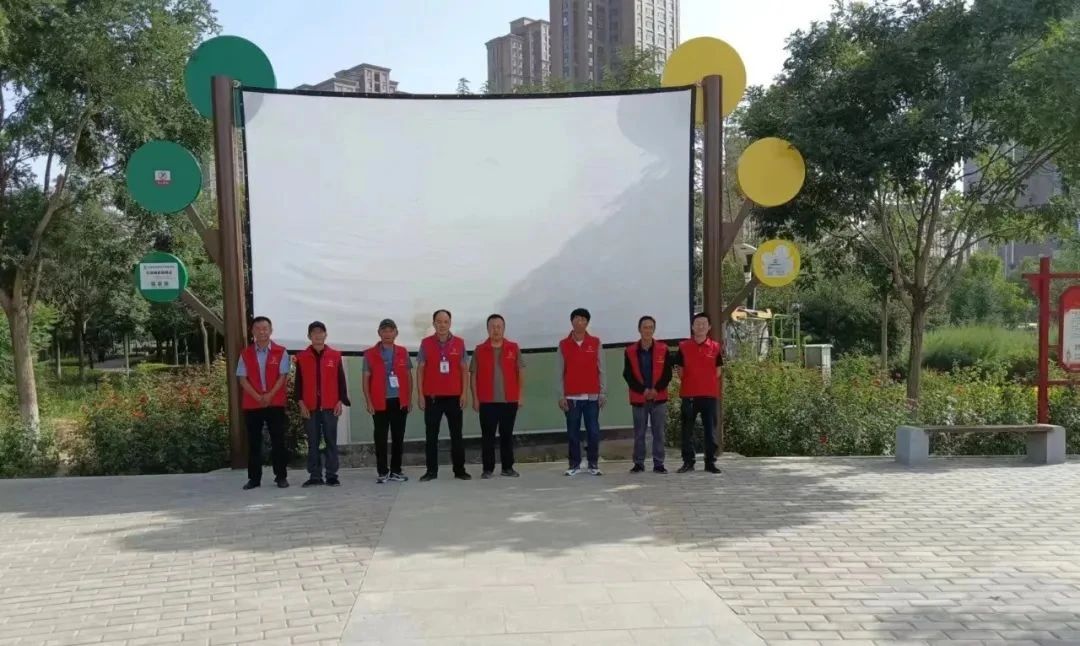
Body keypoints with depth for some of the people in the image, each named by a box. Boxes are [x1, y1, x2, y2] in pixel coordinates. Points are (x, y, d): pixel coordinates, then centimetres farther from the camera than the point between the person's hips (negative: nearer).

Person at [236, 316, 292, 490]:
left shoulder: (281, 352, 2)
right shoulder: (245, 354, 6)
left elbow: (283, 376, -4)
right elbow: (242, 379, 0)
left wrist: (270, 395, -15)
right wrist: (258, 397, -12)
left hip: (276, 403, -2)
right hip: (251, 404, 2)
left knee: (278, 441, 0)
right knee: (253, 442, 5)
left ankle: (281, 476, 8)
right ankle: (254, 478, 12)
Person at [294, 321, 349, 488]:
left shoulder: (335, 355, 5)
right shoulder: (302, 357, 5)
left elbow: (341, 380, 6)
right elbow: (299, 382, 6)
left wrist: (341, 401, -1)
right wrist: (301, 403, -2)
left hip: (330, 406, 0)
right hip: (310, 407, 0)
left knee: (331, 441, 3)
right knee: (313, 442, 5)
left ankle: (332, 475, 9)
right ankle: (314, 476, 10)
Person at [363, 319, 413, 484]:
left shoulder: (403, 353, 7)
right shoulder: (370, 354, 1)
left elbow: (409, 377, 11)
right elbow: (366, 379, 1)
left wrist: (409, 399, 6)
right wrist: (369, 402, -5)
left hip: (400, 401, 2)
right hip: (380, 403, -2)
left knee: (398, 437, 6)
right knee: (381, 438, 3)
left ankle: (396, 471, 16)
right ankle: (383, 472, 12)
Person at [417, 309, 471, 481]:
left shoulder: (459, 343, 3)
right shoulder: (426, 343, 1)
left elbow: (464, 370, 5)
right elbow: (420, 370, 2)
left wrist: (465, 393, -2)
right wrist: (420, 395, -3)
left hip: (454, 397, 0)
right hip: (432, 397, 0)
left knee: (456, 435, 5)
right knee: (431, 435, 4)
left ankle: (459, 470, 12)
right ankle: (431, 471, 11)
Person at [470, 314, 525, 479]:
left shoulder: (514, 348, 4)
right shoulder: (479, 350, 3)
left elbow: (520, 372, 6)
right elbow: (474, 375, 4)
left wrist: (520, 395, 2)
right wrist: (475, 398, -1)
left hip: (510, 400, 1)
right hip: (487, 401, -1)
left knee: (507, 434, 8)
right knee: (487, 435, 2)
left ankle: (508, 467, 17)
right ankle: (488, 469, 9)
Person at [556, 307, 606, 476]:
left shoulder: (596, 343, 5)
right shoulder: (563, 345, 4)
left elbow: (601, 370, 5)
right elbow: (559, 373, 4)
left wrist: (603, 393, -1)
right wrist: (561, 396, -2)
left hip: (592, 396, 0)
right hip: (571, 397, 0)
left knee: (593, 431, 1)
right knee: (573, 432, 3)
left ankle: (594, 464, 11)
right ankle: (574, 464, 11)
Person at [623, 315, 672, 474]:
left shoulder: (663, 349, 2)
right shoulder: (630, 351, 1)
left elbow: (667, 374, 0)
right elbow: (628, 375, -2)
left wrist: (656, 389, -13)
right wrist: (643, 390, -12)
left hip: (659, 398, 0)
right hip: (638, 398, 0)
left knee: (659, 432, 2)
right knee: (639, 433, 5)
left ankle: (658, 464, 9)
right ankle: (639, 463, 13)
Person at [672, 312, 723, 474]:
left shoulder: (715, 347, 3)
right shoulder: (683, 347, 1)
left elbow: (717, 371, 11)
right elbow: (680, 371, 8)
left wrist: (707, 384, 5)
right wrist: (690, 384, 5)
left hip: (709, 394, 0)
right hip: (689, 394, 0)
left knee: (710, 429, 4)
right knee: (687, 429, 3)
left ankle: (710, 462, 12)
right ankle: (688, 461, 11)